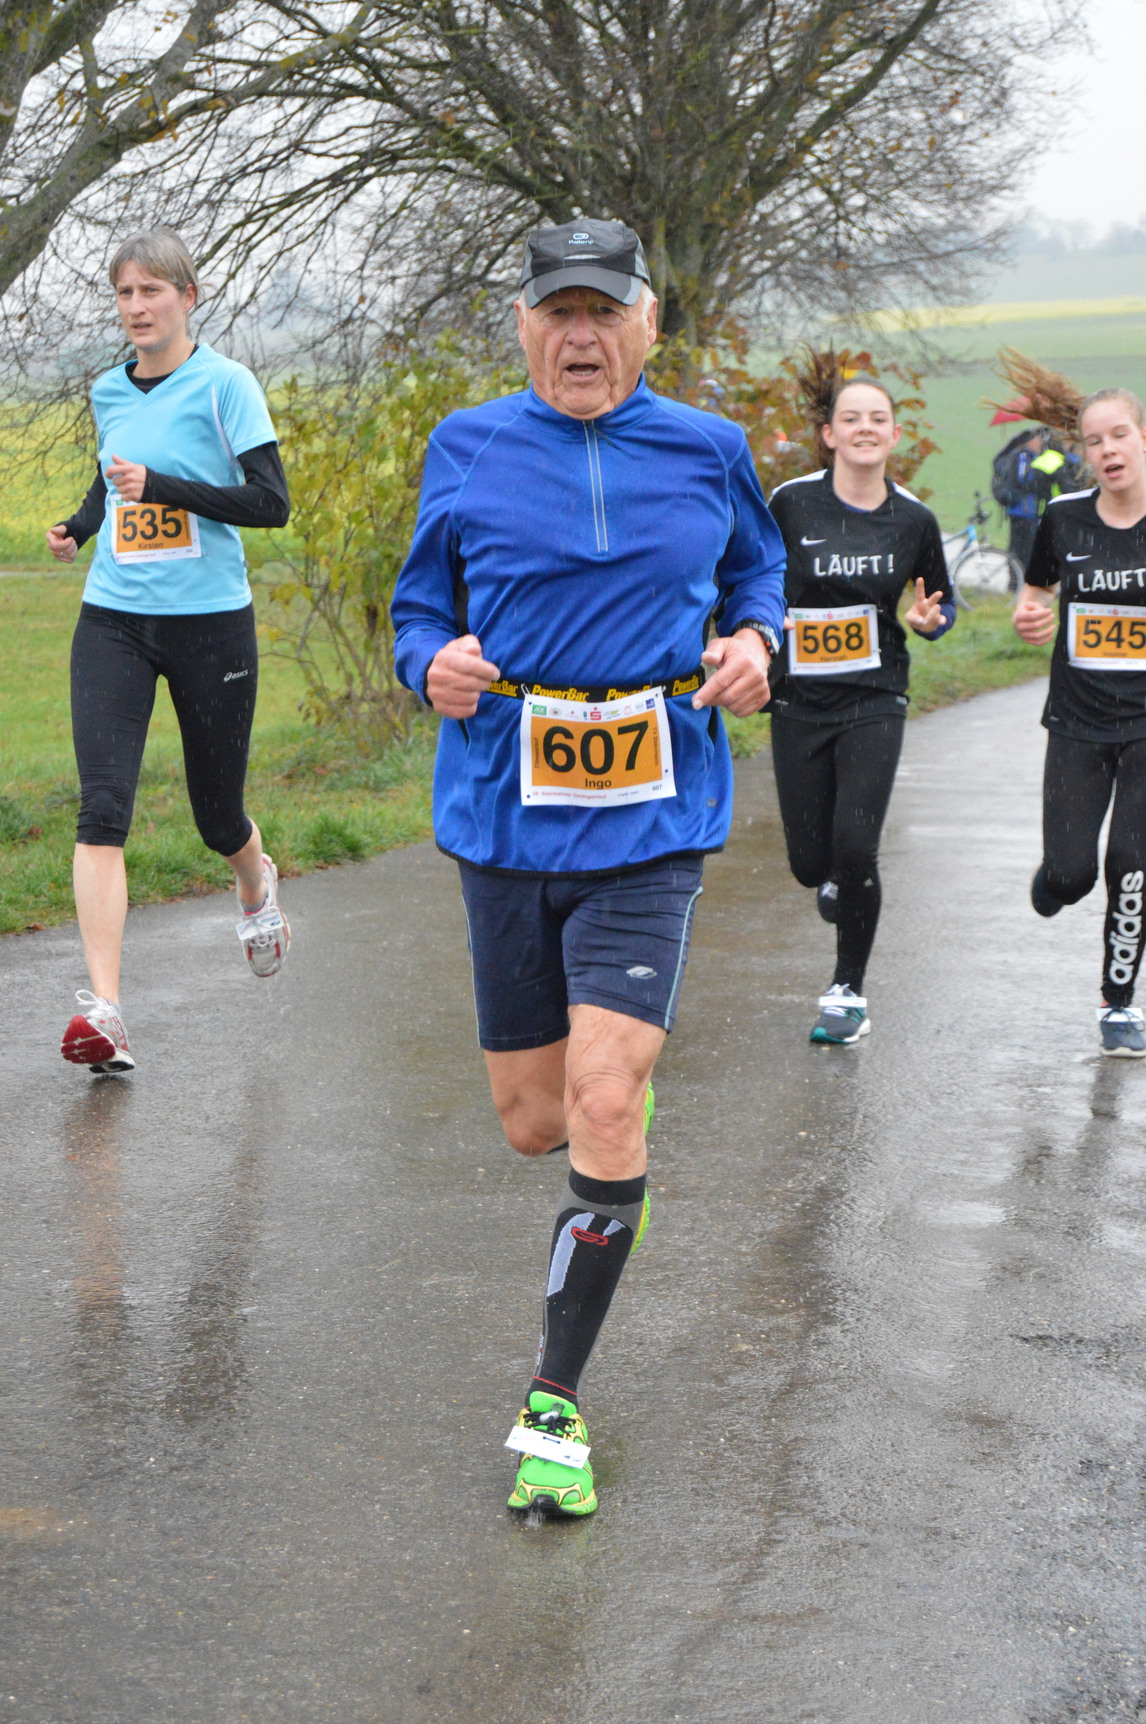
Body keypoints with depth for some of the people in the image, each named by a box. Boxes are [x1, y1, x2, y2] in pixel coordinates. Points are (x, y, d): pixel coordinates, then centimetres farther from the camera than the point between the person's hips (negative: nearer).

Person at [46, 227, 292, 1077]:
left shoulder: (224, 384, -6)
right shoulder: (109, 392, 10)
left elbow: (272, 501, -12)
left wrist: (161, 486, -20)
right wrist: (78, 526, 7)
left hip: (210, 620, -3)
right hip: (114, 620, 3)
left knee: (218, 815, 9)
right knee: (102, 808, -14)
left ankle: (256, 881, 47)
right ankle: (103, 1006, -18)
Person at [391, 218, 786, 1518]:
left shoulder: (707, 451, 4)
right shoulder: (467, 449, 4)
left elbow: (759, 567, 21)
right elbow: (419, 609, 11)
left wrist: (755, 639, -1)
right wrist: (435, 664, -12)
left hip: (651, 827, -1)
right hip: (504, 823, 2)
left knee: (604, 1108, -16)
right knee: (534, 1122, 9)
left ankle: (553, 1402, -3)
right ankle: (622, 1145, 49)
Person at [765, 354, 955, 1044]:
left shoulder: (914, 520, -1)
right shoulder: (791, 504, -6)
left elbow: (942, 604, 12)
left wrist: (930, 619, -9)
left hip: (874, 703, 0)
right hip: (799, 703, 0)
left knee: (855, 850, -13)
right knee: (811, 863, 3)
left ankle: (849, 993, 5)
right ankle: (838, 883, 43)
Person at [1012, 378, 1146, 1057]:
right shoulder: (1065, 518, 0)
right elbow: (1036, 592, 17)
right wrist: (1030, 618, -6)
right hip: (1079, 723, 1)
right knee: (1071, 874, -4)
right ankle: (1054, 879, 36)